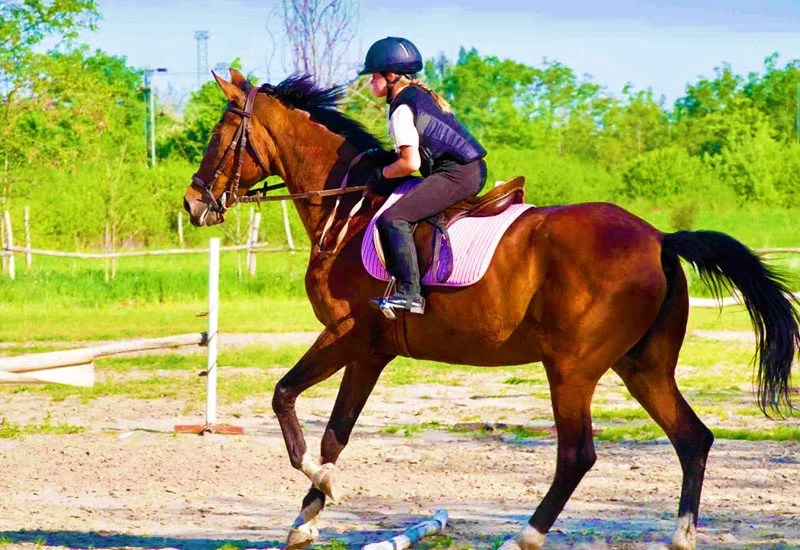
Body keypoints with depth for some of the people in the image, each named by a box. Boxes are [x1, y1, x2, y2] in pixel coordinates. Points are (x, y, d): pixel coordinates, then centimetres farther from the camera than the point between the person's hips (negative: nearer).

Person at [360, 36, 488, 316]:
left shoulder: (402, 110, -10)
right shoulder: (422, 95, 19)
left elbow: (411, 163, -16)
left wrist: (382, 175, 0)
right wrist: (391, 159, 24)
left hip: (455, 174, -11)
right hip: (473, 170, 11)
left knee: (393, 219, -19)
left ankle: (410, 294, -26)